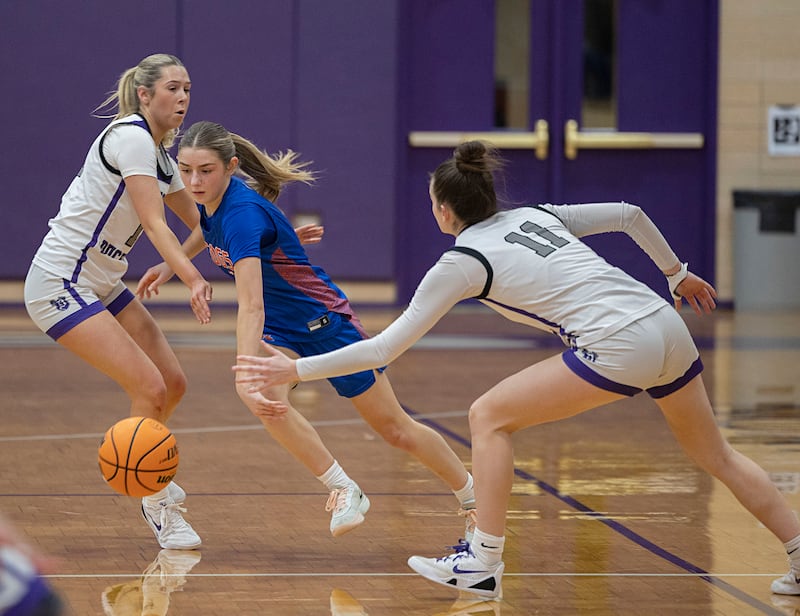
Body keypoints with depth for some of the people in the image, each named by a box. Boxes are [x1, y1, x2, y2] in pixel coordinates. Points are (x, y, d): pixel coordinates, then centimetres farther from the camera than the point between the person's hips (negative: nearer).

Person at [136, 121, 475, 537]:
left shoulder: (242, 213, -34)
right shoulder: (211, 201, -11)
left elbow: (250, 306, -46)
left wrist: (244, 379, -55)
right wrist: (171, 265, 13)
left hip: (324, 321, -7)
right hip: (279, 329, 7)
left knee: (395, 430, 6)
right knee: (266, 397, -25)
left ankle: (474, 499, 28)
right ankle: (344, 491, -9)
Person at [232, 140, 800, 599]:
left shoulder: (463, 261, 1)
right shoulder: (534, 216, 20)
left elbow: (384, 348, -1)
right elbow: (629, 214, 24)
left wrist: (297, 369, 3)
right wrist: (678, 273, 37)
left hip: (618, 347, -8)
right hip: (667, 326, 8)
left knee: (490, 416, 6)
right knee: (715, 453, 22)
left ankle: (483, 565, 6)